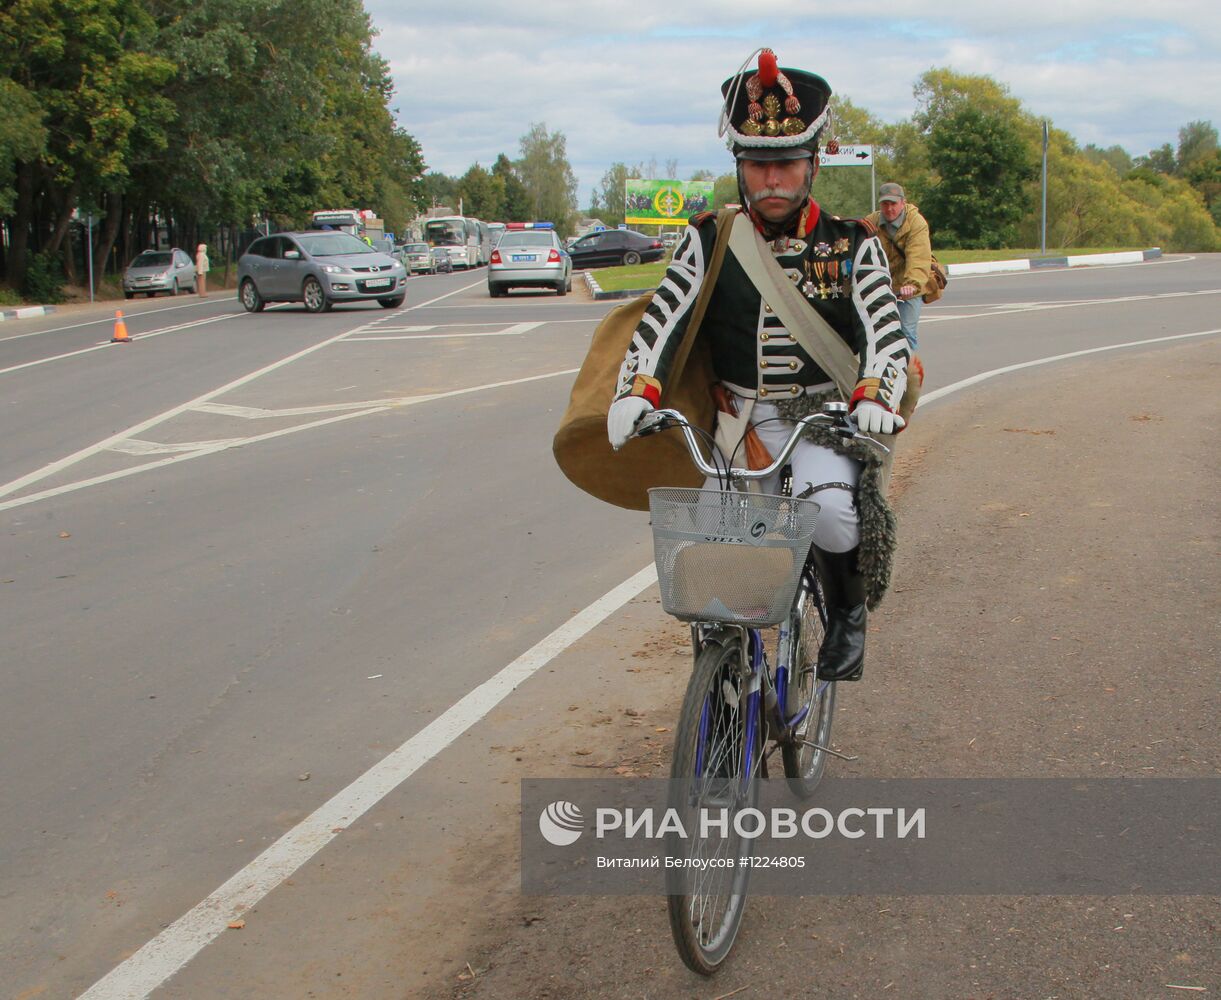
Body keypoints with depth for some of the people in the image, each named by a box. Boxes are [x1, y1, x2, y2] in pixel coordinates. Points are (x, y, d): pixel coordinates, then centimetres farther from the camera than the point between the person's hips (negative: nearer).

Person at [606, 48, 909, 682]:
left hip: (825, 414, -2)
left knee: (828, 506, -30)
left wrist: (874, 394, -31)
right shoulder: (710, 241, 4)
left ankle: (848, 617, 0)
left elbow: (884, 330, -9)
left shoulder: (851, 244, 2)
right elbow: (662, 318, -7)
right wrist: (637, 390, -26)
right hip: (742, 416, 2)